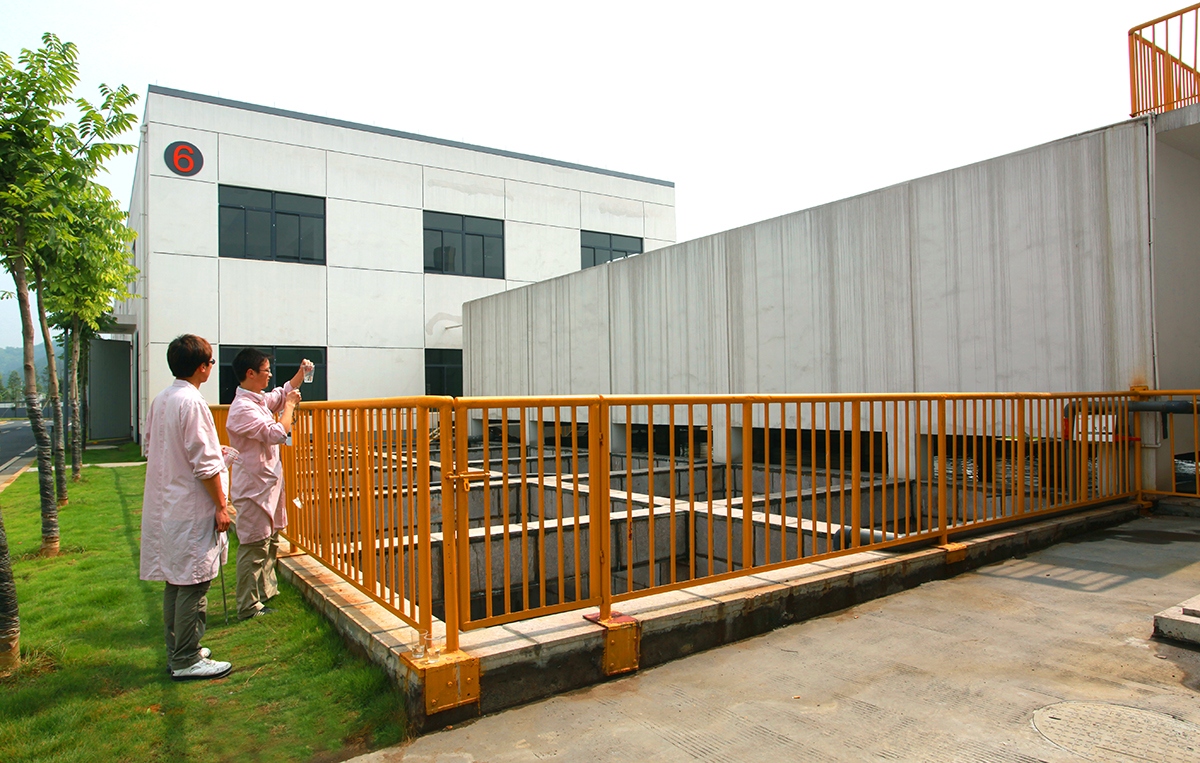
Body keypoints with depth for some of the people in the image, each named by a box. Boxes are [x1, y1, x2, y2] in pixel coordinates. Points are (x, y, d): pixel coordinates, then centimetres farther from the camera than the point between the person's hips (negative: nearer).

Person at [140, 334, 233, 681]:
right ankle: (187, 661, 7)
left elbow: (148, 448, 19)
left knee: (175, 581, 16)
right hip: (191, 508, -9)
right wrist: (221, 505, -13)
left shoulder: (160, 400, 10)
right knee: (193, 584, -1)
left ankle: (177, 652, 27)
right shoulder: (192, 402, -18)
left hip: (165, 506, 10)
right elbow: (204, 463, -20)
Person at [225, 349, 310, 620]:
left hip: (268, 484, 10)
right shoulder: (243, 408, -21)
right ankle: (248, 607, 8)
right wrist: (290, 406, -15)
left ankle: (266, 590, 33)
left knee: (270, 541, 20)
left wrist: (301, 373, 16)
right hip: (254, 487, -10)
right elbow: (277, 433, -28)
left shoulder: (259, 400, 8)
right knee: (254, 546, -2)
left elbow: (282, 394, 29)